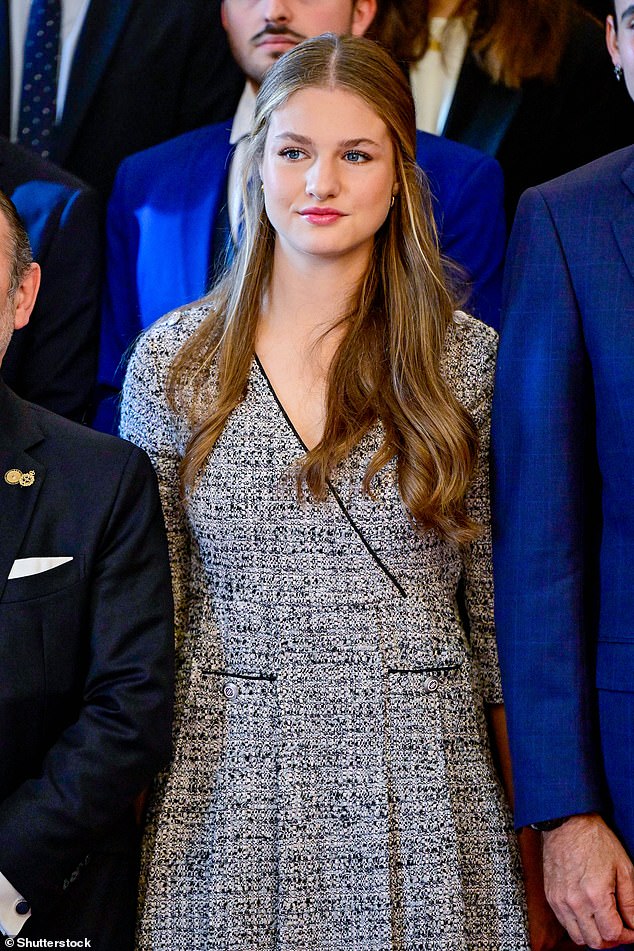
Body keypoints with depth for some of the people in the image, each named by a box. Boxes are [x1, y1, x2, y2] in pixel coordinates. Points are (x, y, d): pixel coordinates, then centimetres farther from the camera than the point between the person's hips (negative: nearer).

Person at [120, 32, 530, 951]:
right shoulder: (172, 359, 2)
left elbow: (502, 612, 4)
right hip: (228, 791, 1)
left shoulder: (469, 359, 1)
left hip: (423, 796, 0)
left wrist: (536, 824, 2)